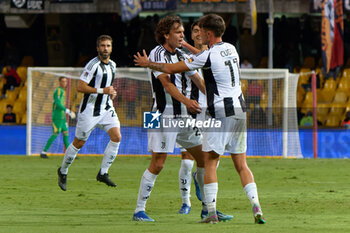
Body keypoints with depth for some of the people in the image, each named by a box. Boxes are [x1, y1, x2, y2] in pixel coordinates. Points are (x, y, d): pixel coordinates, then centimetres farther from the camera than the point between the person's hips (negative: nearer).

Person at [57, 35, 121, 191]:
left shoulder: (112, 65, 10)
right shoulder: (93, 65, -16)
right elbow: (80, 87, -20)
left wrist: (111, 93, 8)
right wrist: (103, 90, -23)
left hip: (106, 108, 7)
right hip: (90, 109, -7)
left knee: (116, 137, -11)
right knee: (79, 143, 2)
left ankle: (103, 173, -2)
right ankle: (63, 171, 24)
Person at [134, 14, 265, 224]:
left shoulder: (208, 56, -12)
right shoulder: (231, 49, 11)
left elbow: (171, 69, -4)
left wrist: (148, 64, 11)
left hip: (220, 113, -7)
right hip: (240, 110, 7)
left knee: (210, 162, 1)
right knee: (241, 164, 8)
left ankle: (212, 213, -5)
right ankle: (256, 208, -6)